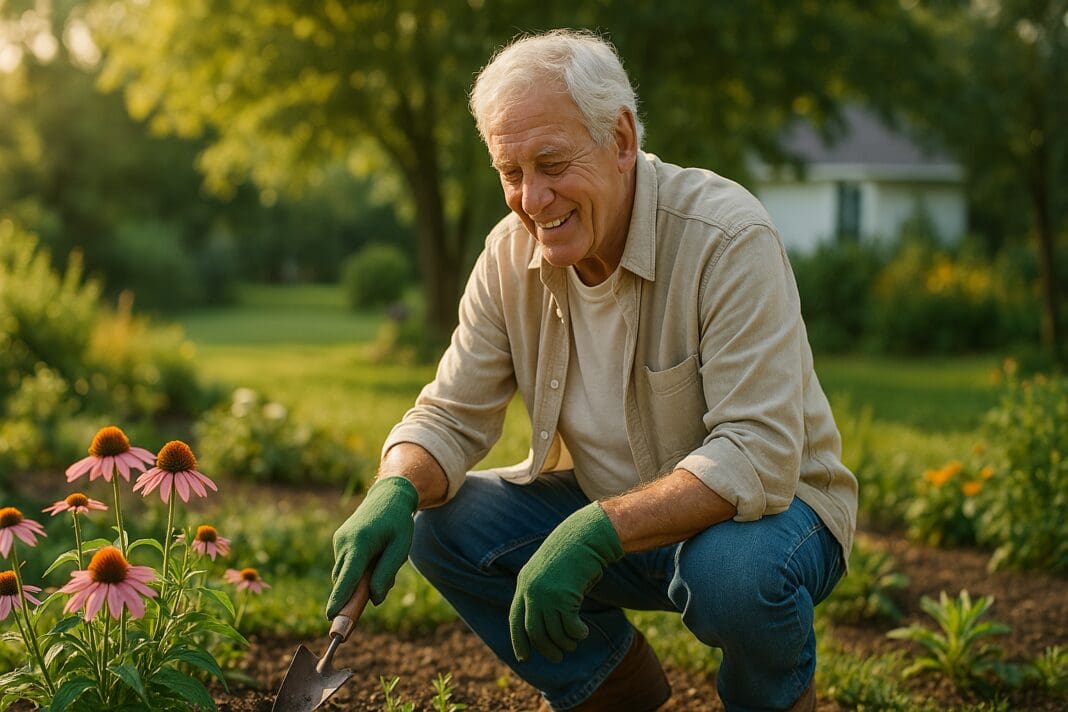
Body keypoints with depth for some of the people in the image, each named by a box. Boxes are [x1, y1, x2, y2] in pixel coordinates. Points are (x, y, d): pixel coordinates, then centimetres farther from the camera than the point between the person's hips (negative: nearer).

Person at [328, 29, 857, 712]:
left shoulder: (729, 238, -26)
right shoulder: (512, 254, -7)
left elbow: (756, 457, -32)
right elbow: (452, 416, -4)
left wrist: (594, 533, -43)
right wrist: (395, 492, -27)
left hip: (767, 504, -5)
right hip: (610, 509, 6)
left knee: (730, 568, -38)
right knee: (442, 525, -12)